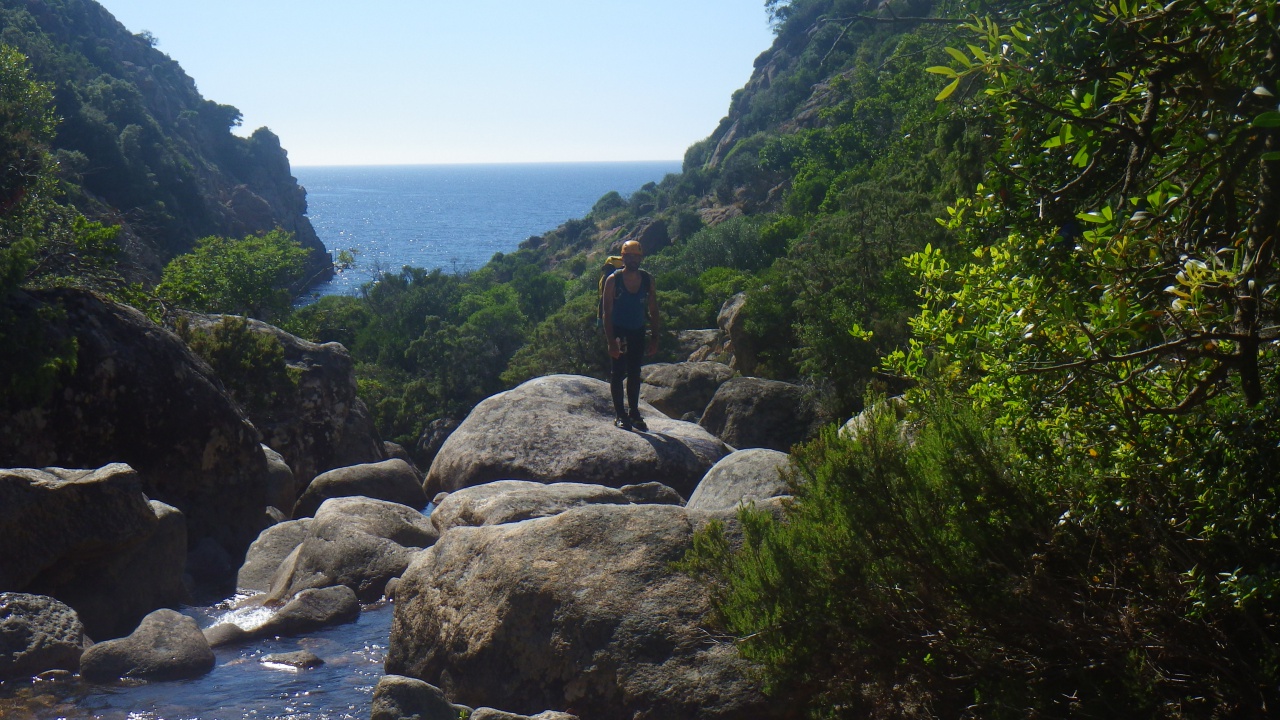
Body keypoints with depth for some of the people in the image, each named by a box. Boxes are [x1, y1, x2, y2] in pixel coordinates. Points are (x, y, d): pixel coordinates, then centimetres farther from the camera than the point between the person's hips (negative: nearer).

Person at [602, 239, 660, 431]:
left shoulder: (647, 280, -1)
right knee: (618, 373, -2)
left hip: (638, 332, 4)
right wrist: (611, 341, -18)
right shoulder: (613, 280, -12)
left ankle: (634, 413, 18)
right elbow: (607, 313, -13)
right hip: (619, 332, -4)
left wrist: (654, 338, 0)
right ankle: (619, 414, 5)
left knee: (635, 374, 10)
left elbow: (653, 311, 4)